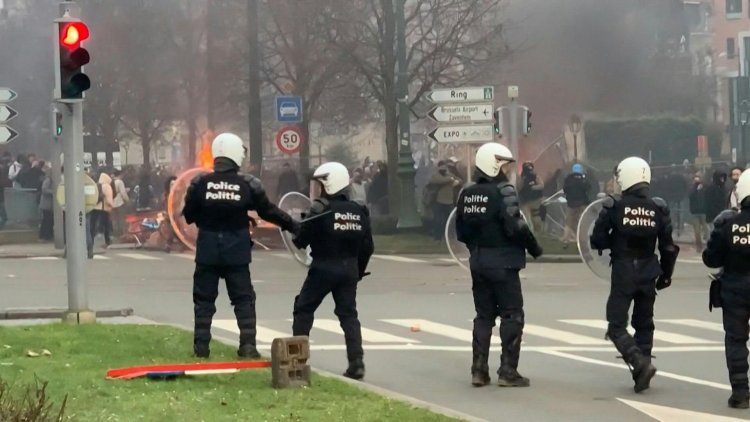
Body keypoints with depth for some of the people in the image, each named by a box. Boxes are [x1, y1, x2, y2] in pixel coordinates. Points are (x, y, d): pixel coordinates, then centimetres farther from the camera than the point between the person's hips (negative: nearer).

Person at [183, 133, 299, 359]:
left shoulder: (200, 183, -5)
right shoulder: (249, 184, -7)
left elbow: (188, 215, 2)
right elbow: (268, 211, 1)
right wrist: (293, 225, 14)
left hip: (207, 249, 1)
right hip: (236, 250, -1)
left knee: (204, 298, 9)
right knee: (243, 299, 7)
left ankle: (201, 345, 7)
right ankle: (248, 344, 0)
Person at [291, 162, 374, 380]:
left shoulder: (321, 210, -13)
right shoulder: (359, 211, 3)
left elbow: (301, 240, -9)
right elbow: (367, 247, 8)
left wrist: (297, 228, 13)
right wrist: (359, 270, 20)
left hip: (324, 268, -5)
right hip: (349, 269, 5)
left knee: (304, 309, 10)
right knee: (348, 314, 8)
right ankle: (356, 361, -4)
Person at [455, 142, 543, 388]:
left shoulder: (467, 194, 7)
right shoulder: (503, 192, -15)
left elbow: (461, 232, 11)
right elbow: (516, 228, -20)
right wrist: (535, 248, -6)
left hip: (478, 263, 7)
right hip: (503, 263, -7)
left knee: (484, 315, 13)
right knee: (512, 316, 0)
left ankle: (479, 370, 11)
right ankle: (508, 371, -2)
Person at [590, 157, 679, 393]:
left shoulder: (614, 206, -11)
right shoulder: (659, 209, -2)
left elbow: (597, 240, -9)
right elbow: (668, 247, 2)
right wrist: (666, 274, 15)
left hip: (623, 272, -4)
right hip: (648, 273, 4)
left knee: (617, 327, 1)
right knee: (644, 325, 17)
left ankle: (641, 364, -19)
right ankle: (642, 375, 18)